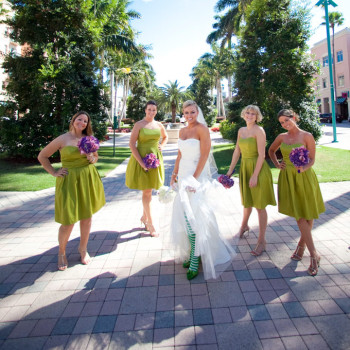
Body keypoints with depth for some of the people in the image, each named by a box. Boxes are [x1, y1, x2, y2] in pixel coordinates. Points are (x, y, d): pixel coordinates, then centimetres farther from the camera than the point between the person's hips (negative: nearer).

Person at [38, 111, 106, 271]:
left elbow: (96, 156, 22)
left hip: (88, 180, 5)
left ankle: (83, 248, 32)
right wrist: (54, 172, -4)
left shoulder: (89, 139, 8)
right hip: (70, 181, -4)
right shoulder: (63, 139, -5)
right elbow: (42, 156, 1)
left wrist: (93, 159, -1)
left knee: (87, 217, 11)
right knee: (68, 221, -2)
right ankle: (61, 252, 23)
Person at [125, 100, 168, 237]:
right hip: (141, 159, -4)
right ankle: (150, 223, 8)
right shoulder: (139, 125, -6)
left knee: (149, 190, 13)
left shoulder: (159, 125, 7)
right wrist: (141, 163, -17)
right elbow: (132, 144, -11)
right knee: (146, 192, -1)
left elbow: (165, 136, 28)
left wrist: (162, 146, 6)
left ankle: (144, 217, 32)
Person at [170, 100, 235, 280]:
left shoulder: (202, 129, -8)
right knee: (184, 216, 9)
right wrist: (174, 174, 14)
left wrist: (194, 178, -19)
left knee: (191, 216, -9)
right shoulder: (182, 131, 13)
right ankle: (192, 253, 24)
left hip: (197, 175, -7)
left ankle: (195, 260, 4)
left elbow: (204, 155, -15)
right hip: (183, 175, 7)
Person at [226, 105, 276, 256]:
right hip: (245, 168, 6)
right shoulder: (241, 130, 9)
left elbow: (261, 155, -16)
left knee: (259, 206, 1)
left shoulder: (259, 131, -11)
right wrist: (230, 170, 10)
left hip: (258, 169, -6)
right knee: (247, 201, 22)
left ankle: (262, 241, 13)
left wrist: (255, 175, -20)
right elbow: (237, 151, 12)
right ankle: (244, 226, 47)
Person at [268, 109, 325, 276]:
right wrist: (277, 164, 10)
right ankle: (314, 254, 8)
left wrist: (303, 168, -25)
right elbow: (271, 151, 25)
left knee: (308, 215, 4)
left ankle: (302, 244, 24)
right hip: (287, 178, 2)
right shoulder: (282, 137, 7)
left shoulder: (307, 136, -3)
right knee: (299, 215, 0)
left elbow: (312, 159, -4)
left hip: (304, 177, -2)